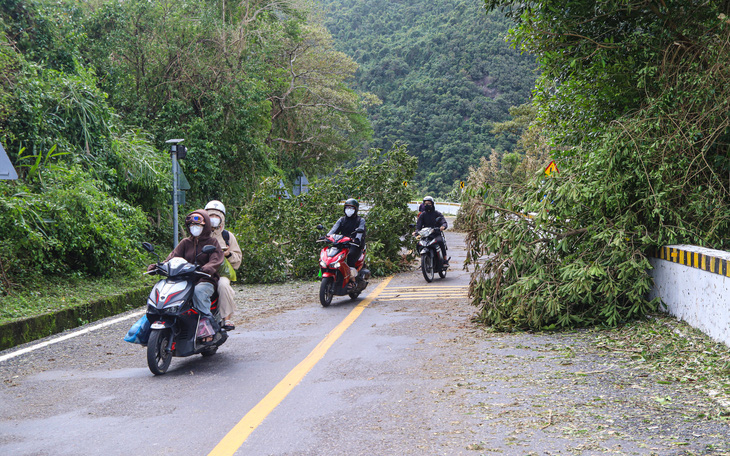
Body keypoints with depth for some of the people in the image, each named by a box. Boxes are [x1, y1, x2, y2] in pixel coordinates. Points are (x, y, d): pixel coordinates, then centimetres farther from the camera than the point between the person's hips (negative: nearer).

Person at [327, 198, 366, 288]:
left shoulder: (360, 220, 10)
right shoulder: (342, 219, 22)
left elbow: (361, 230, -10)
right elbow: (335, 228, 5)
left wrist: (357, 239, -33)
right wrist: (328, 236, -18)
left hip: (355, 244, -4)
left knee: (350, 255, -35)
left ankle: (352, 279, -35)